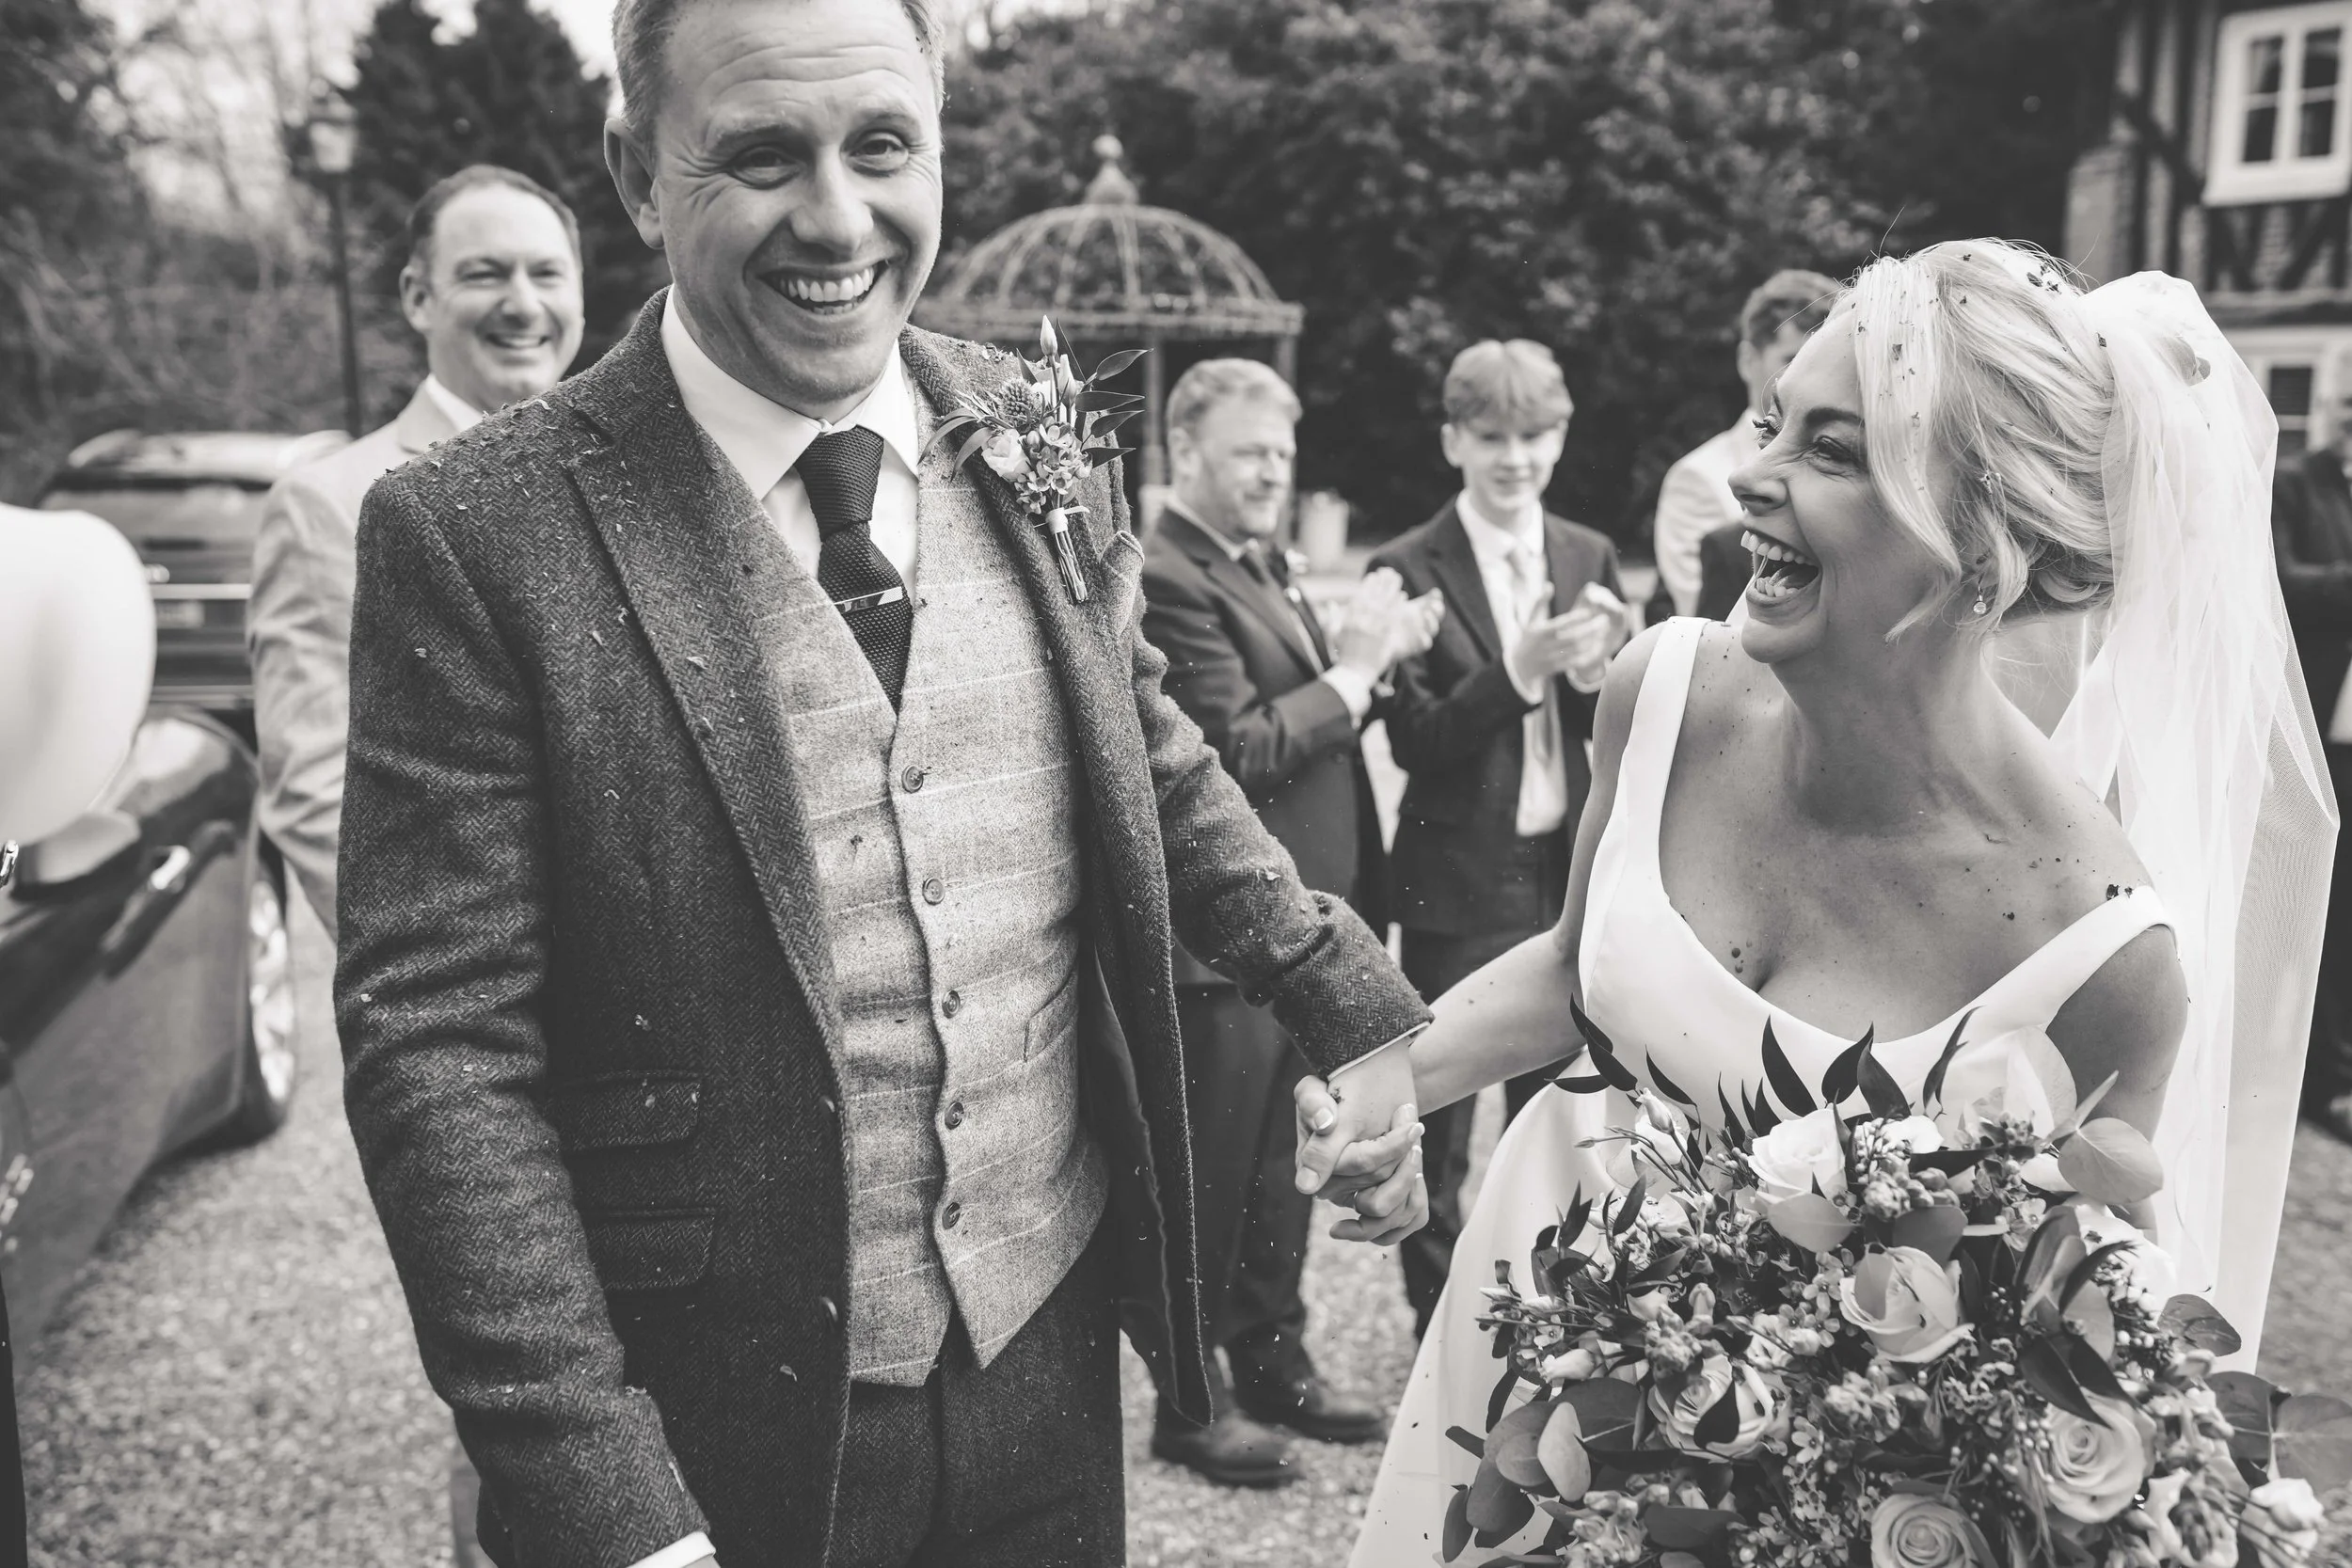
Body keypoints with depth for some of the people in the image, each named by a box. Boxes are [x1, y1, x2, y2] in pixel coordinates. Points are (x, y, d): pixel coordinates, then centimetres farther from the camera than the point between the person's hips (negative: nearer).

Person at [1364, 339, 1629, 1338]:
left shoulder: (1589, 558, 5)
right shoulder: (1409, 571, -9)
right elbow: (1414, 743, -13)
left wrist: (1598, 668, -17)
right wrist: (1517, 670, -25)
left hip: (1569, 875, 5)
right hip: (1460, 885, -4)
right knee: (1436, 1134, 6)